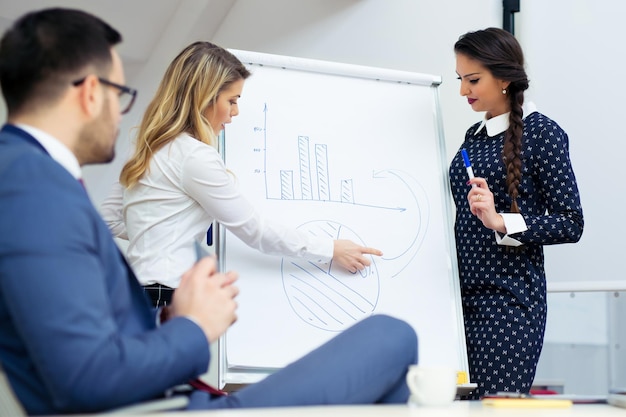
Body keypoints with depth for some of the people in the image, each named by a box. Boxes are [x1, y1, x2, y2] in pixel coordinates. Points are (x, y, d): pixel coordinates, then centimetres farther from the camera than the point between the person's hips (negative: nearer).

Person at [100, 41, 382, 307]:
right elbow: (255, 230, -9)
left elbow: (109, 218, 19)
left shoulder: (152, 150, 13)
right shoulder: (196, 157, -14)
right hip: (163, 298, -9)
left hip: (138, 291, 9)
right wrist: (330, 250, -2)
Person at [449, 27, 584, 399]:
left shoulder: (542, 132, -6)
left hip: (509, 297, -6)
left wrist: (501, 222, -21)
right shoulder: (475, 135, 14)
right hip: (465, 294, 7)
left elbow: (571, 224, -10)